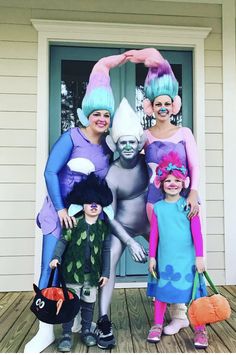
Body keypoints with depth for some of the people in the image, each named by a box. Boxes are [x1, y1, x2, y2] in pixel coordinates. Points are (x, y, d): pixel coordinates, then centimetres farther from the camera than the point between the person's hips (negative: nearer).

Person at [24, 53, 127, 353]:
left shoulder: (108, 147, 5)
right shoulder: (71, 138, -9)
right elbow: (50, 172, -13)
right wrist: (61, 209, -16)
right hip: (60, 211, -4)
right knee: (51, 269, -2)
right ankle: (45, 330, 13)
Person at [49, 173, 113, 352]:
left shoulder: (103, 226, 0)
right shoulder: (74, 222, -5)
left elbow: (106, 250, 2)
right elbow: (63, 240, -5)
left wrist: (105, 272, 0)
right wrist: (57, 257, -20)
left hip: (93, 273, 2)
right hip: (73, 270, -2)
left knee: (89, 303, 15)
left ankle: (86, 330, 34)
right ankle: (66, 334, 21)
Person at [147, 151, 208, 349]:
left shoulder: (188, 205, -3)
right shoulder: (158, 207, 1)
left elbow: (197, 232, -4)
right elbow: (154, 234, 5)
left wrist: (200, 256, -6)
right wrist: (152, 257, 4)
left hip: (187, 258, -2)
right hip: (165, 259, 2)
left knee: (194, 292, 4)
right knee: (161, 291, 12)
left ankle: (200, 330, 21)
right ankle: (158, 326, 29)